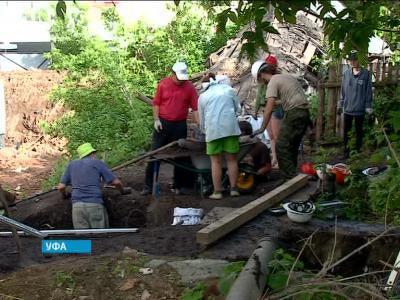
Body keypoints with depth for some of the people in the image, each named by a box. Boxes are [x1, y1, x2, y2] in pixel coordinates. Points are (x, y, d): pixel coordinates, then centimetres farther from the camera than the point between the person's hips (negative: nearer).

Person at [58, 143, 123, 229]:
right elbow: (116, 182, 6)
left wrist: (64, 196, 36)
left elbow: (61, 187, 16)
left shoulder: (72, 165, 20)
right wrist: (122, 191, 25)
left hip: (77, 206, 3)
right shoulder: (97, 163, 10)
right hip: (95, 205, -3)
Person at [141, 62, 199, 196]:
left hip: (180, 125, 0)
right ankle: (148, 186, 7)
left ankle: (179, 186, 19)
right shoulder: (163, 84, -1)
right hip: (162, 123, 0)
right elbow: (156, 103, 4)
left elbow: (196, 108, -5)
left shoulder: (190, 87, -3)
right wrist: (156, 120, -6)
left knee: (180, 156, 7)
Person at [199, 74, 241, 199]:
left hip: (213, 129, -1)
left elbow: (202, 120, 17)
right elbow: (238, 109, 14)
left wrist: (205, 131, 32)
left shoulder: (203, 97, 15)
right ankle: (233, 189, 7)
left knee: (216, 161, 5)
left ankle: (217, 191, 4)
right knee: (232, 159, 8)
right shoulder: (228, 89, 16)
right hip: (230, 127, 1)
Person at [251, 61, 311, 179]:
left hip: (294, 113, -9)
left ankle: (289, 177, -8)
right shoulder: (287, 76, 21)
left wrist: (262, 128, -12)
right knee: (292, 146, 16)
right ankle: (292, 174, 22)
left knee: (282, 147, -6)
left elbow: (269, 109, -15)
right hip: (305, 112, 9)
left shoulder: (273, 82, -7)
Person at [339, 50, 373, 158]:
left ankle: (358, 150, 21)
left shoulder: (366, 74, -6)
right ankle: (346, 151, 20)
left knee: (359, 131, 9)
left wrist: (368, 107, -6)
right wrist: (340, 105, 11)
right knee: (346, 131, 8)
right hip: (347, 108, 3)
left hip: (360, 109, -3)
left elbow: (369, 92, -4)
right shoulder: (346, 73, 4)